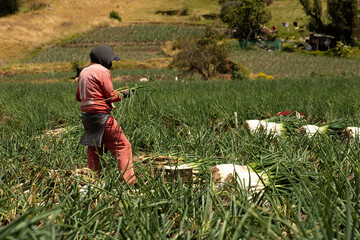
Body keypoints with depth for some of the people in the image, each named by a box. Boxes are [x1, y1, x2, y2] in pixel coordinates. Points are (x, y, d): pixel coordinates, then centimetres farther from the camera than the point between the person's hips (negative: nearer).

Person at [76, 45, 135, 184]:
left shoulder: (84, 72, 16)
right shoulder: (102, 71, -9)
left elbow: (78, 97, 20)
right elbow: (111, 96, -10)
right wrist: (123, 94, 6)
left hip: (86, 115, 9)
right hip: (101, 115, -9)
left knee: (94, 149, 15)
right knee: (123, 146, -3)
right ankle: (128, 181, -5)